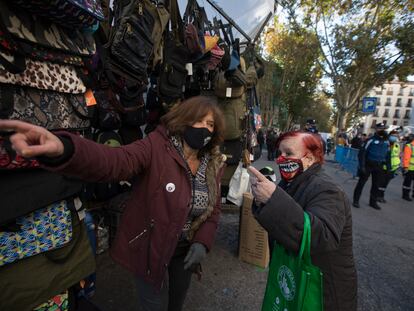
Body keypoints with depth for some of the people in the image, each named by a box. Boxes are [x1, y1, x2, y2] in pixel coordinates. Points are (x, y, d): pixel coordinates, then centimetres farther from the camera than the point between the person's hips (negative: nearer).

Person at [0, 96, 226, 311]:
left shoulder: (213, 165, -6)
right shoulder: (156, 147, -23)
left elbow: (213, 209, 1)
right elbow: (113, 161, -40)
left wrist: (202, 243, -13)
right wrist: (62, 150, -59)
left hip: (184, 250, 6)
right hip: (150, 248, -5)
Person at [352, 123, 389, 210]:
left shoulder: (387, 142, 8)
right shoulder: (371, 140, -11)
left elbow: (387, 155, 16)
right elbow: (362, 153, -12)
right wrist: (362, 166, -17)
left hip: (379, 166, 6)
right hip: (368, 165, -6)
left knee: (376, 185, 13)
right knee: (361, 183, 0)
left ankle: (373, 202, 26)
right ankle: (356, 201, 9)